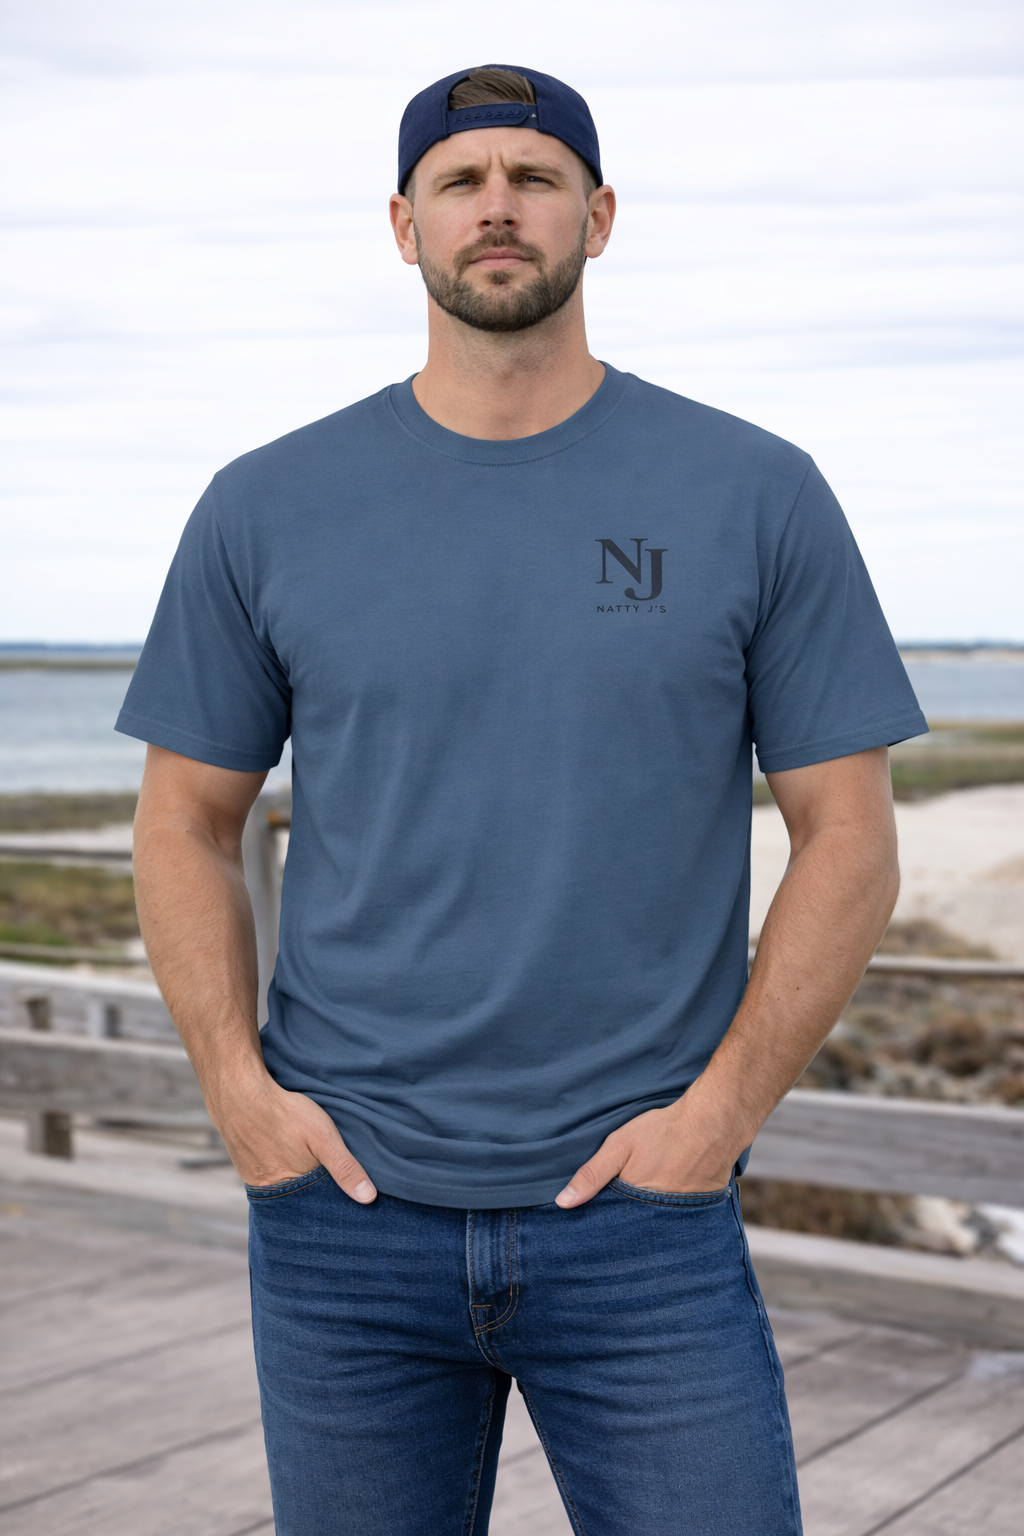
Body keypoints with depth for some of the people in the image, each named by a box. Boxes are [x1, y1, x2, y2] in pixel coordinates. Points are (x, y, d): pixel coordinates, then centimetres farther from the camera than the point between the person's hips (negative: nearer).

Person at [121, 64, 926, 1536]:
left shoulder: (758, 496, -1)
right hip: (347, 1206, 2)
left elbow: (848, 837, 1)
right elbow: (186, 823, 9)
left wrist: (718, 1113, -8)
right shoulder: (267, 508, 3)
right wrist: (241, 1090, -4)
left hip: (642, 1211, -1)